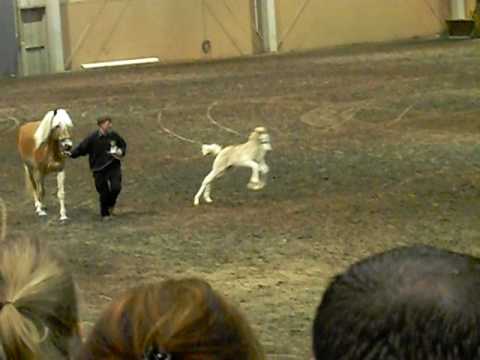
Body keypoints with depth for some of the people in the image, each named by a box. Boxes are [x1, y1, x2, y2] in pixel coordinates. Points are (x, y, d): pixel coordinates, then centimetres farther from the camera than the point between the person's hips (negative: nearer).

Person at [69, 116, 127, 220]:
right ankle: (105, 214, 27)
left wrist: (121, 152, -6)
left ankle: (111, 204, 18)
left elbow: (123, 144, 15)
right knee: (103, 192, 5)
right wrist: (71, 154, -25)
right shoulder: (92, 138, -10)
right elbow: (81, 148, -10)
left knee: (116, 187, -16)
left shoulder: (114, 136, -2)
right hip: (99, 169, -1)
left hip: (113, 166, 1)